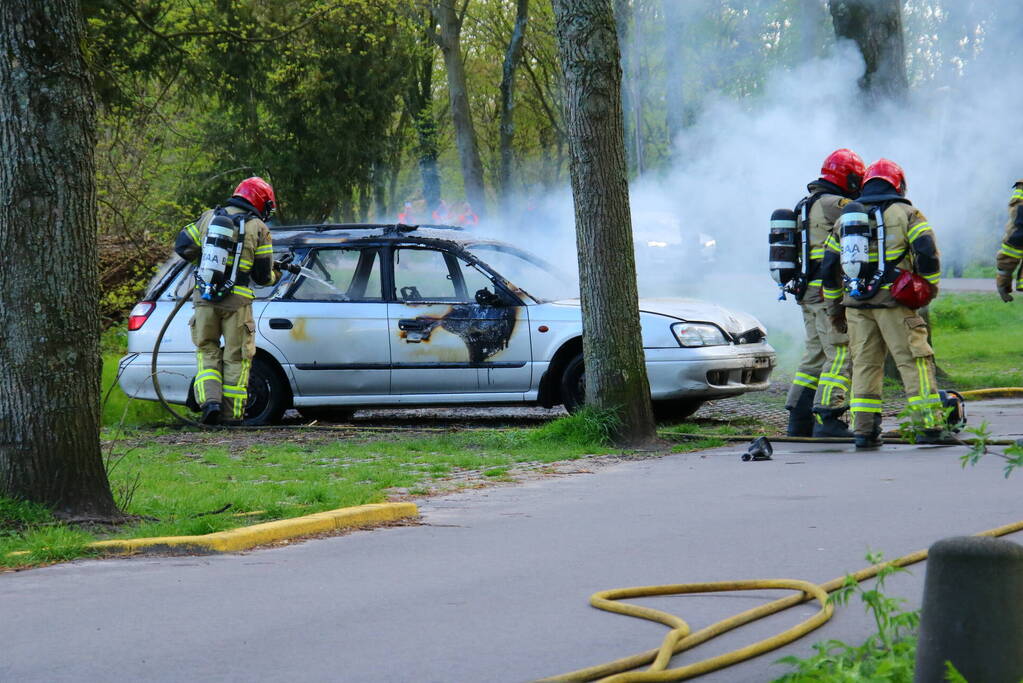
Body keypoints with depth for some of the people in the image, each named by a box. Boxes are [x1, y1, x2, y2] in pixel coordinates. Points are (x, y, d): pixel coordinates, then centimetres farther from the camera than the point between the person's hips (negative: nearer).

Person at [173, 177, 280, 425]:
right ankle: (231, 412, 8)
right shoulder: (258, 228, 0)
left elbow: (183, 246, 12)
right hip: (237, 301, -3)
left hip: (204, 299, 3)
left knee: (207, 351, 15)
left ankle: (210, 401, -4)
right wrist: (275, 275, 24)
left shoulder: (208, 218, 9)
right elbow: (263, 275, 2)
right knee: (237, 357, 8)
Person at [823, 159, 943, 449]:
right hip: (893, 303, -4)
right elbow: (927, 250, -9)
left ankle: (863, 429, 1)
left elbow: (829, 264, 17)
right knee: (913, 361, -2)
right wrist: (930, 286, 5)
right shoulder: (905, 213, 2)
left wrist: (836, 304, 25)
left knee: (864, 365, 7)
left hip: (857, 304, 4)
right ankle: (931, 424, -5)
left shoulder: (846, 216, 16)